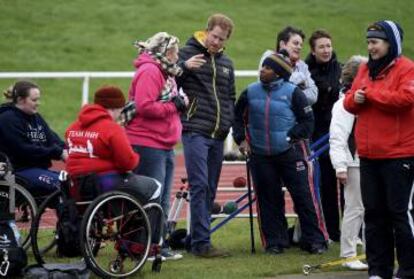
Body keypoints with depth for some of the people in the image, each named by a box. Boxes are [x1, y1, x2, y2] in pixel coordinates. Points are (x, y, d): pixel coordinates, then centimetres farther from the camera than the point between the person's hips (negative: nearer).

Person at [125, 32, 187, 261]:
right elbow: (145, 107, -23)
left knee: (162, 201, 12)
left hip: (164, 146, 10)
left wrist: (180, 102, 6)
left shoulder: (165, 73, 21)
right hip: (148, 145, -10)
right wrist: (173, 106, -14)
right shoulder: (149, 71, -12)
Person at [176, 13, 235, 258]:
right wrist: (184, 66, -21)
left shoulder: (226, 63, 18)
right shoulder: (188, 53, 0)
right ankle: (202, 243, -16)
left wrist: (229, 123, 13)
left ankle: (199, 239, 14)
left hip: (218, 135, 6)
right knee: (200, 186, -13)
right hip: (195, 131, -6)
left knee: (210, 189, 8)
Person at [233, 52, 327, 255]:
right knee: (268, 199, 6)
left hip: (289, 153, -3)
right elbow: (238, 117, 18)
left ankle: (314, 240, 4)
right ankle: (274, 242, 15)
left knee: (302, 196, -3)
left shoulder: (292, 92, -5)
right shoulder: (251, 92, 5)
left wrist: (291, 137, -10)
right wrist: (241, 139, 7)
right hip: (260, 156, 3)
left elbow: (307, 121, -2)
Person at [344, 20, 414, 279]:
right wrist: (355, 98, -9)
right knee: (374, 213, 10)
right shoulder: (365, 70, 15)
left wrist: (369, 94, -13)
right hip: (369, 156, 7)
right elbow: (349, 102, 16)